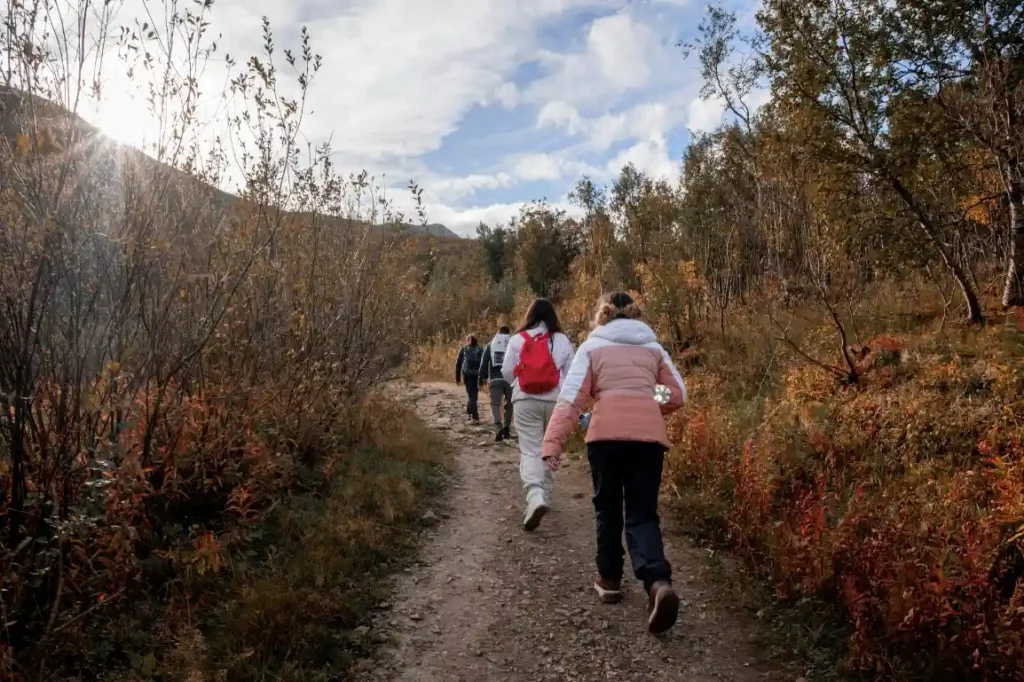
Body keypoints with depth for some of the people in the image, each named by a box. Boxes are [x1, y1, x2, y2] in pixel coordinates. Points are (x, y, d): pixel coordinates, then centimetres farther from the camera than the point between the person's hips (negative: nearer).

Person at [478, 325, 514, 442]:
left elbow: (484, 364, 8)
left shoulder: (490, 345, 12)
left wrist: (482, 379, 12)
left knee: (495, 404, 2)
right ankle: (506, 429, 16)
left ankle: (499, 427, -21)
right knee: (509, 403, 16)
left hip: (495, 379, 0)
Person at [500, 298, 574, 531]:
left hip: (526, 401, -1)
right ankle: (545, 496, 27)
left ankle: (535, 497, -22)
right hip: (555, 401, 2)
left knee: (530, 450, -1)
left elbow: (506, 372, 3)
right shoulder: (563, 341, 3)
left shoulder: (518, 339, 1)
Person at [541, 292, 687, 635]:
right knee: (642, 515, 6)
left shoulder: (592, 346, 11)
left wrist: (553, 442, -7)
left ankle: (609, 580, 28)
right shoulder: (653, 346, 20)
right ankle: (659, 583, -17)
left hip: (606, 434, -2)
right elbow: (677, 394, 15)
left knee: (608, 509, 19)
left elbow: (572, 397, -1)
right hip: (650, 435, 2)